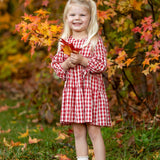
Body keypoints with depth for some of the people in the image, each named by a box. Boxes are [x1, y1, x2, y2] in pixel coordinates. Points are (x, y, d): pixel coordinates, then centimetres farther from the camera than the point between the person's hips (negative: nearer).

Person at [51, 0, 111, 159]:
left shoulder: (95, 40, -3)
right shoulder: (65, 42, 8)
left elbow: (101, 65, -8)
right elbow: (55, 65, 10)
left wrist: (83, 60, -20)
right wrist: (66, 64, -11)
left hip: (91, 89, -4)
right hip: (71, 90, 4)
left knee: (94, 131, -2)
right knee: (78, 132, 9)